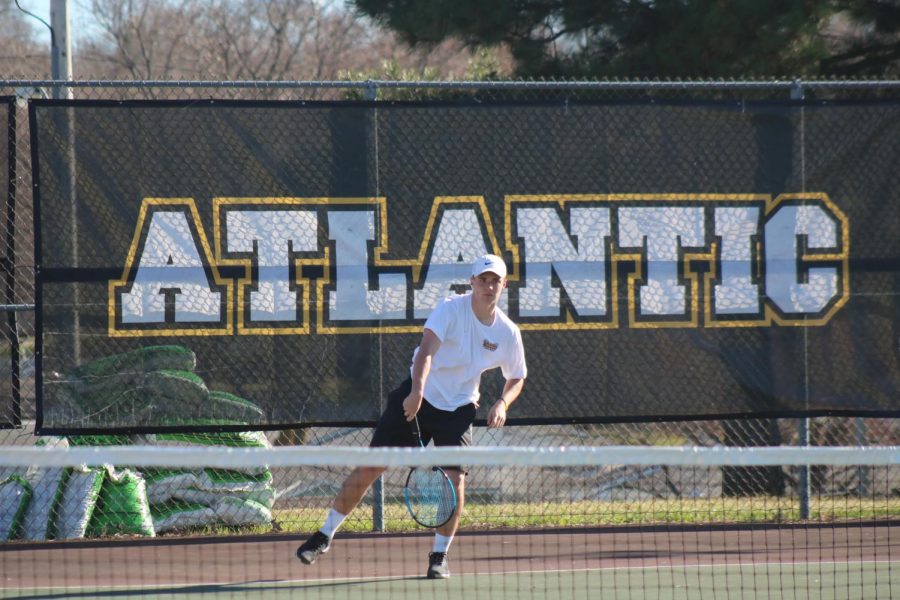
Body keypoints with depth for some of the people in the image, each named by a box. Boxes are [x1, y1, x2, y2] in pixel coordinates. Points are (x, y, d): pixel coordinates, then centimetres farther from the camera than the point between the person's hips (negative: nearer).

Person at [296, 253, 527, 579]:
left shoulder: (508, 333, -5)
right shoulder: (451, 309, -17)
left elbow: (516, 378, 13)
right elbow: (427, 350, -32)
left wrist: (502, 404, -8)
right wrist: (417, 391, -48)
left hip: (458, 410, 2)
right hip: (417, 398, -2)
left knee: (455, 479, -14)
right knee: (369, 467, -3)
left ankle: (439, 556, 6)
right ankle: (325, 535, 11)